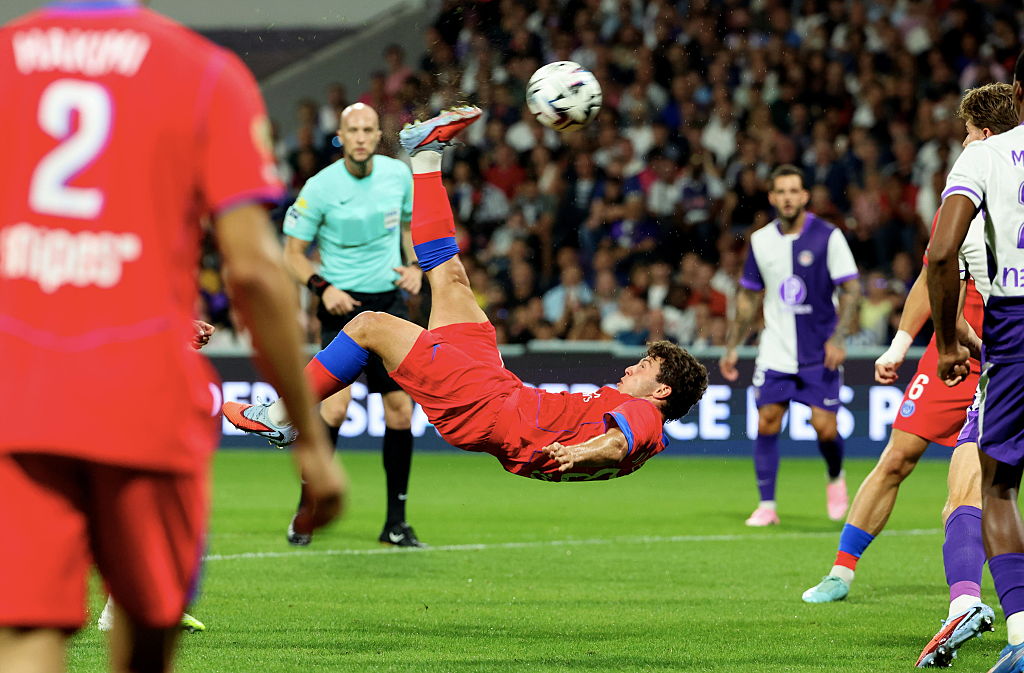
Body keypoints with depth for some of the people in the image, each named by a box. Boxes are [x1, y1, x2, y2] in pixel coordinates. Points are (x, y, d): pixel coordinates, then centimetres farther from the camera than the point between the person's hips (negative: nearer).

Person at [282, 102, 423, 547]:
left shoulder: (399, 174, 2)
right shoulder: (320, 187, -9)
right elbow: (292, 252, -2)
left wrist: (416, 267, 2)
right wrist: (323, 287, -18)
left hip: (389, 301, 4)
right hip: (342, 303, -4)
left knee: (400, 408, 0)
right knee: (336, 403, -20)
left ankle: (396, 522, 11)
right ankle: (306, 509, -7)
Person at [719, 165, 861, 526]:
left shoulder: (828, 236, -6)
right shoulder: (761, 241, 5)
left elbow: (851, 289, -6)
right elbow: (749, 296, 15)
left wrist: (838, 338, -16)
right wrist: (732, 347, 13)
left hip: (819, 353, -3)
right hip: (775, 351, 3)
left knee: (825, 426, -8)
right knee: (766, 423, -6)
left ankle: (836, 478, 23)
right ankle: (767, 506, 3)